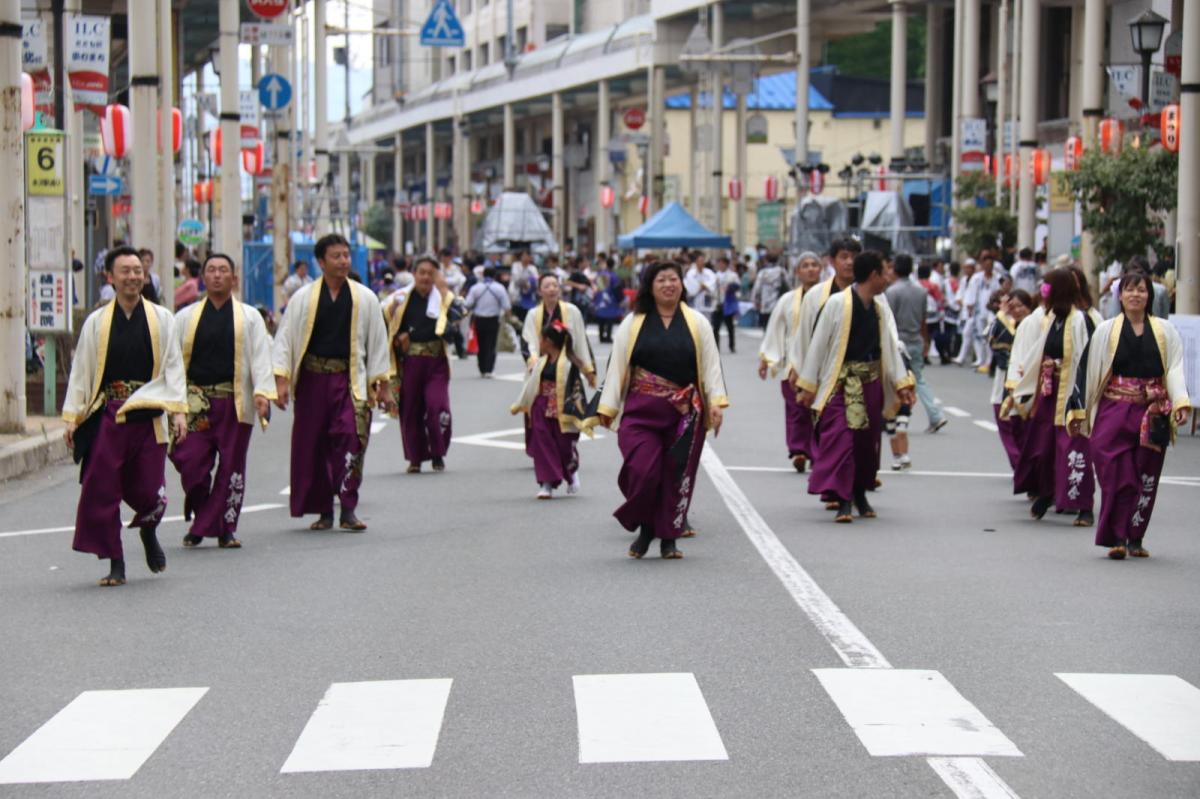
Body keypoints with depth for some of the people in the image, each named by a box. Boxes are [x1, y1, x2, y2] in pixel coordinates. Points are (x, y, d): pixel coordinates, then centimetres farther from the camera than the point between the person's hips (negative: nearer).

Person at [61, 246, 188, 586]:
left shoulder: (161, 319, 6)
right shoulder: (97, 322, 6)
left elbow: (173, 366, 5)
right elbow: (80, 371, 7)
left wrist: (178, 410, -4)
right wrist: (72, 416, 2)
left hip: (149, 415, 0)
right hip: (107, 416, 0)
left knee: (149, 491, 1)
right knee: (101, 491, -4)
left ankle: (148, 533, 35)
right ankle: (115, 564, 6)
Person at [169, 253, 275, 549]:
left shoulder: (250, 318, 9)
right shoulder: (186, 317, 13)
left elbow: (260, 357, 0)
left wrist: (262, 392, -15)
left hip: (235, 402, -1)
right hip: (195, 402, 1)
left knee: (231, 466, 2)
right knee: (192, 463, -7)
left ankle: (225, 529, 11)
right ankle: (199, 523, 12)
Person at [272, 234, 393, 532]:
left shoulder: (365, 298, 6)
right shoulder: (303, 299, 4)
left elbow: (378, 340, 12)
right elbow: (284, 339, 4)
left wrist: (383, 384, 12)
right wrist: (281, 380, -5)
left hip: (350, 378, -1)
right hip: (312, 378, 1)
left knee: (351, 436, -17)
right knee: (311, 445, 4)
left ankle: (348, 509, -12)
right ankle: (323, 511, 17)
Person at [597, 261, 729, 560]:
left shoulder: (697, 323, 8)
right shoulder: (633, 323, 6)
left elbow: (711, 365, 6)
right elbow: (617, 366, 6)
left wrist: (716, 402, -5)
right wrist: (607, 406, 1)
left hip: (685, 413, 1)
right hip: (641, 411, -1)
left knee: (678, 475, 2)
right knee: (642, 472, -12)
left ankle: (669, 538, 15)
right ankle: (645, 528, 11)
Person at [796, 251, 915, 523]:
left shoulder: (880, 307, 6)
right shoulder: (838, 304, -11)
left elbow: (891, 345, 11)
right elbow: (819, 344, -6)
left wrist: (901, 383, 6)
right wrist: (808, 385, -5)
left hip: (871, 381, 6)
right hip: (840, 381, -6)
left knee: (868, 439, 12)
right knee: (840, 437, -13)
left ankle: (860, 494, 28)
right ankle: (843, 501, -14)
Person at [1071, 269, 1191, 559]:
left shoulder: (1165, 331, 7)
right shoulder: (1106, 331, 5)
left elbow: (1175, 369, 2)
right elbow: (1087, 370, 6)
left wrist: (1180, 403, -13)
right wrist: (1080, 411, 3)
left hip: (1153, 414, 1)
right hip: (1114, 412, -1)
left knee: (1146, 478, 5)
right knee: (1116, 475, -9)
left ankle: (1135, 538, 15)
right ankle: (1117, 538, -4)